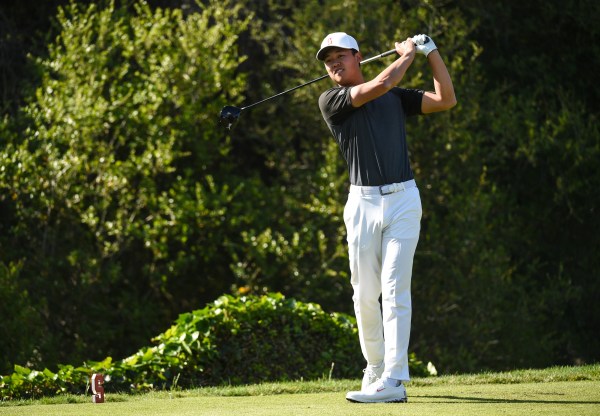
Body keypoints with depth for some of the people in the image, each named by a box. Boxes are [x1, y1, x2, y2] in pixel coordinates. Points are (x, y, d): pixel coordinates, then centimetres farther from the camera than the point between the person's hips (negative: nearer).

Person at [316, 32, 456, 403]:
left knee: (395, 290, -9)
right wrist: (408, 53, 6)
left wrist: (431, 52, 6)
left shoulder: (397, 97, 15)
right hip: (363, 202, 0)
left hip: (403, 200, 0)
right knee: (365, 293, 3)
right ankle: (375, 367, 21)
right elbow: (379, 85, -9)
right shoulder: (332, 101, 4)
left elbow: (446, 100, 10)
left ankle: (394, 381, -16)